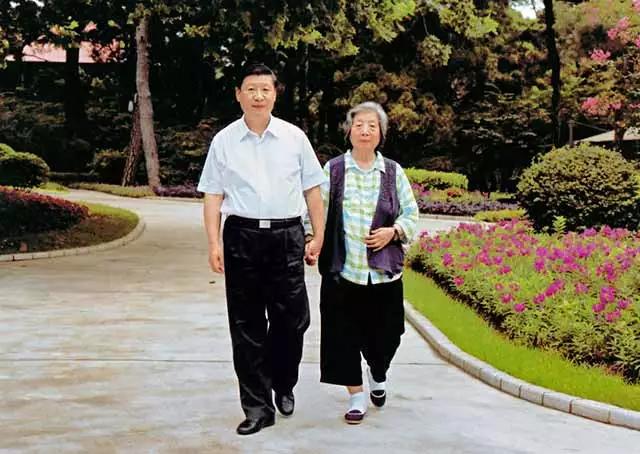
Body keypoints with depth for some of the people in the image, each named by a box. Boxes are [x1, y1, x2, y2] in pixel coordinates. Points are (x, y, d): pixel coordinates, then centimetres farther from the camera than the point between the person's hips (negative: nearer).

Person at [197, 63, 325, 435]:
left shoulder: (294, 137, 5)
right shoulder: (224, 141, 5)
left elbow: (312, 190, 8)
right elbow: (213, 195, 5)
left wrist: (318, 237, 4)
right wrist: (214, 244, -4)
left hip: (287, 236, 0)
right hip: (242, 237, 0)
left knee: (291, 320, 4)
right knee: (246, 325, 5)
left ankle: (284, 386, 32)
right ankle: (257, 406, 16)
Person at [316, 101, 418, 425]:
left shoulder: (393, 172, 6)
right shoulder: (333, 170, 3)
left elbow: (410, 215, 10)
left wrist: (393, 231, -8)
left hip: (383, 270, 1)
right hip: (342, 268, -1)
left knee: (383, 333, 9)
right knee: (344, 334, 0)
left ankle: (378, 375, 40)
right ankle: (356, 396, 15)